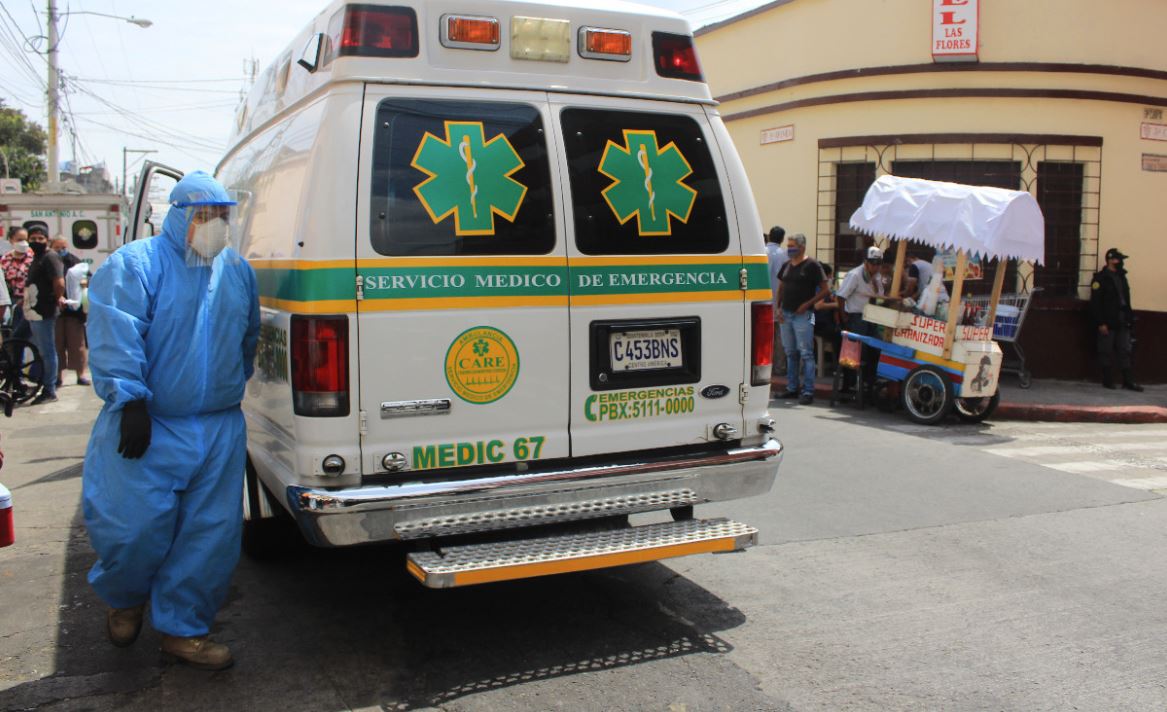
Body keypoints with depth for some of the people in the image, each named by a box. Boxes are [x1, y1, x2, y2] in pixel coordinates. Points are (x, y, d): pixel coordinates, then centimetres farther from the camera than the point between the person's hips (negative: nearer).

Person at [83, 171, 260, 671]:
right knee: (134, 527, -2)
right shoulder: (135, 265, -5)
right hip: (147, 427, -5)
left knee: (212, 536, 6)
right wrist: (130, 399, -23)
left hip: (220, 430, 5)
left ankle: (183, 630, 22)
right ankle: (124, 600, 32)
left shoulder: (237, 271, 13)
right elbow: (116, 337, -16)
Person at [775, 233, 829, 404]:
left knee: (806, 353, -7)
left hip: (802, 315, -7)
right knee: (790, 353, 12)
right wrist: (779, 308, 7)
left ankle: (808, 391, -5)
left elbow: (826, 290, -7)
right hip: (785, 314, 7)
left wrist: (807, 304, -13)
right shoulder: (786, 265, 13)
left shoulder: (812, 266, -6)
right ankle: (792, 388, 19)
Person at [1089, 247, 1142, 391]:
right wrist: (1100, 323, -18)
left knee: (1125, 352, 6)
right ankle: (1108, 381, 10)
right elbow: (1095, 303, -14)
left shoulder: (1121, 276, 14)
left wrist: (1130, 318, 12)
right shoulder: (1100, 278, -9)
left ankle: (1128, 381, 10)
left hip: (1122, 323, 7)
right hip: (1107, 323, -7)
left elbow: (1126, 299, 18)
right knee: (1106, 353, 2)